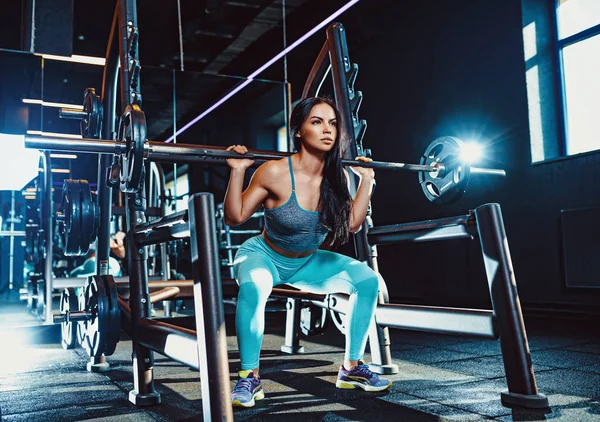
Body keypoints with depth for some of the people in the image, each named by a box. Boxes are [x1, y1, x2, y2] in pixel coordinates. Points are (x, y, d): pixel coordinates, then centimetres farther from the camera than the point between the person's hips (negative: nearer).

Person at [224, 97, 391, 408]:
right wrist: (237, 171, -29)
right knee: (253, 288, -38)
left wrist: (367, 179, -1)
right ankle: (249, 377, -17)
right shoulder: (275, 172, -25)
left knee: (367, 278, -10)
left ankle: (351, 368, 3)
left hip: (306, 262, 5)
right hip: (264, 256, -5)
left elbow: (352, 223, 0)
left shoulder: (338, 176, -10)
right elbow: (235, 217, -19)